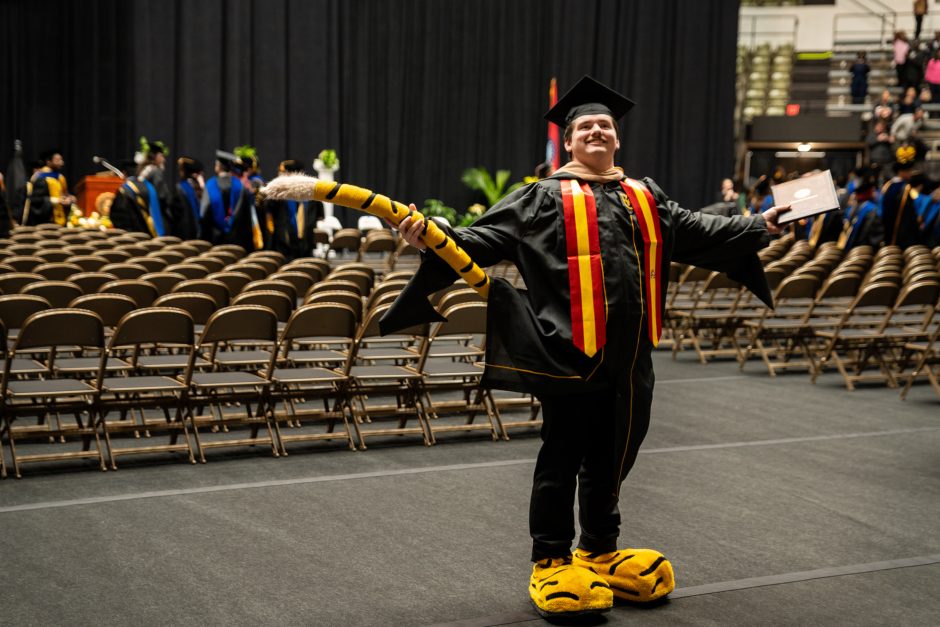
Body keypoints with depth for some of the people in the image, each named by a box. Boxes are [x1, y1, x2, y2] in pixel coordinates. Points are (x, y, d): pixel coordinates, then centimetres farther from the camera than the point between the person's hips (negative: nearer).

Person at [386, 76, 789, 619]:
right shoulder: (544, 199, 0)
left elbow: (695, 230, 19)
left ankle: (600, 552, 31)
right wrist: (434, 239, -22)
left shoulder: (645, 197, 15)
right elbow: (483, 240, -6)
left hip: (628, 356, 5)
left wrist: (758, 226, 12)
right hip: (571, 353, -5)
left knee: (611, 458, 15)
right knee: (562, 460, 2)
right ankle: (551, 561, 15)